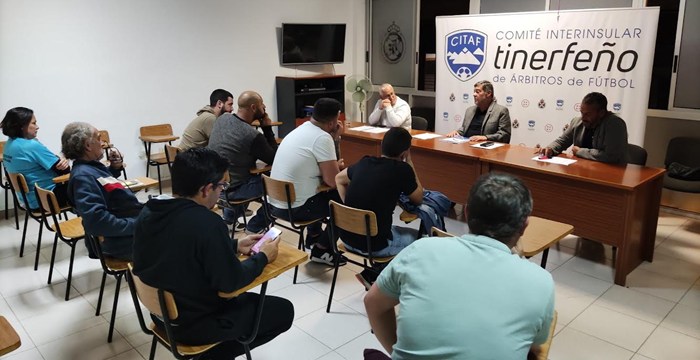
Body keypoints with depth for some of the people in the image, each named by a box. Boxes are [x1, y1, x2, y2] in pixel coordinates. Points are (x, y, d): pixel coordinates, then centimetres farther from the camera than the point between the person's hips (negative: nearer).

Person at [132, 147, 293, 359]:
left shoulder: (149, 211, -6)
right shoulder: (207, 223, -31)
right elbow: (231, 282, -22)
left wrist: (235, 246, 11)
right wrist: (262, 257, -6)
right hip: (193, 324, -8)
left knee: (246, 299, 28)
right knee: (283, 310, 6)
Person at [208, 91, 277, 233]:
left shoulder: (222, 119, 0)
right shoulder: (253, 136, -24)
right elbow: (274, 159, -9)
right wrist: (267, 128, -6)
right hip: (230, 190, -8)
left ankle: (228, 218, 37)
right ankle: (254, 228, 12)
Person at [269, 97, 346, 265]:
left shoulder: (301, 129, 9)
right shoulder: (322, 138, -17)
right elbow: (332, 181, -18)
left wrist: (334, 138, 9)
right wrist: (338, 166, 4)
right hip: (294, 208, -9)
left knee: (325, 192, 32)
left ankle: (313, 236, 39)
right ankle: (321, 250, 13)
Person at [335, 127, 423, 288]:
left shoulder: (365, 162, 2)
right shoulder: (402, 169, -13)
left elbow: (339, 179, 20)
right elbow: (418, 199, 4)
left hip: (347, 238, 6)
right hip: (374, 244, -6)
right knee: (420, 238, 19)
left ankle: (371, 275, 22)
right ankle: (372, 276, 18)